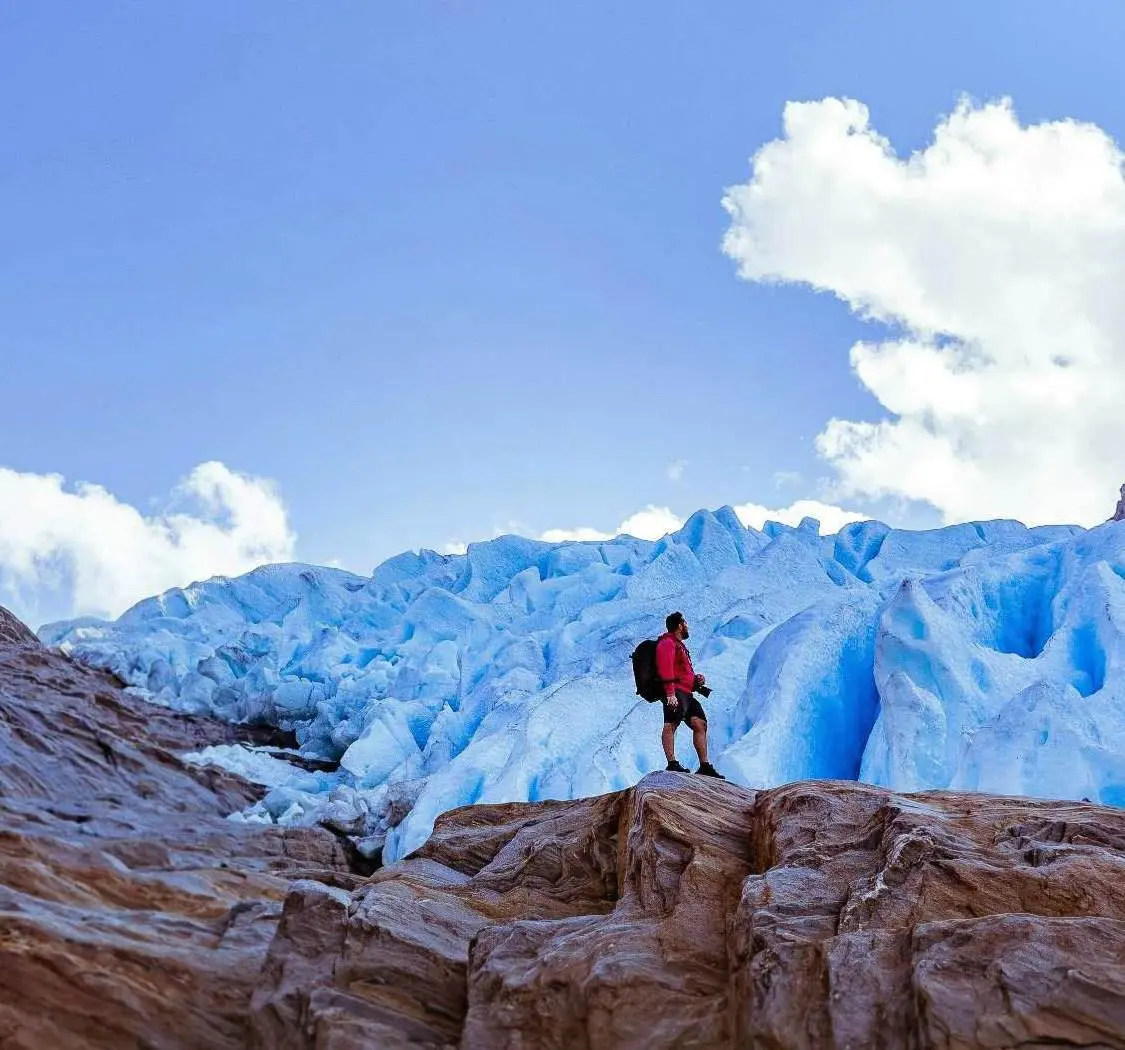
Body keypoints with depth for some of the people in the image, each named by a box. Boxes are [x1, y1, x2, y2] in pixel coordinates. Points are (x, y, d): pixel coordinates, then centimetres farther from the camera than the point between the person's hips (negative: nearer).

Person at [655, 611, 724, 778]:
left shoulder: (679, 645, 31)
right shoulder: (667, 643, -2)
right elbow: (665, 669, -16)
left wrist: (696, 680, 15)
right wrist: (670, 693, -27)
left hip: (686, 694, 11)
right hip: (675, 692, -11)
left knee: (700, 725, 6)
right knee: (671, 724, -19)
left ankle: (704, 766, 8)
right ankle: (672, 764, -30)